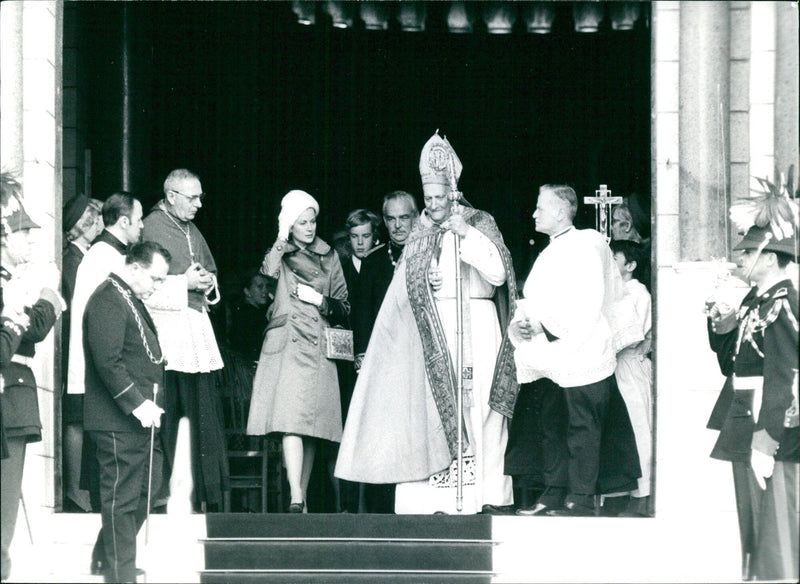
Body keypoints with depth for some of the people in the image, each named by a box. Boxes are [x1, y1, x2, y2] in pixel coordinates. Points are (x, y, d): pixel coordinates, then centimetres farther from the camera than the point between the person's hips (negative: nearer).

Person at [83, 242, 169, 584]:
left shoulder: (131, 300, 19)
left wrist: (149, 405, 16)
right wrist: (138, 404, -21)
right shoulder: (108, 300, -14)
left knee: (147, 488, 14)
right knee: (122, 498, -4)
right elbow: (108, 361, -22)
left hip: (140, 417, 10)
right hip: (119, 421, -10)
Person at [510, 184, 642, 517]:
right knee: (552, 426, 9)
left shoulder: (586, 246, -6)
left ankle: (581, 499, -7)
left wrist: (543, 322, -16)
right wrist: (521, 323, 1)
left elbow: (586, 304, -16)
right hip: (553, 361, 9)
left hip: (582, 355, -9)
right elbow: (533, 301, 21)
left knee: (582, 426, -7)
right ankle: (554, 494, 14)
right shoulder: (549, 254, 21)